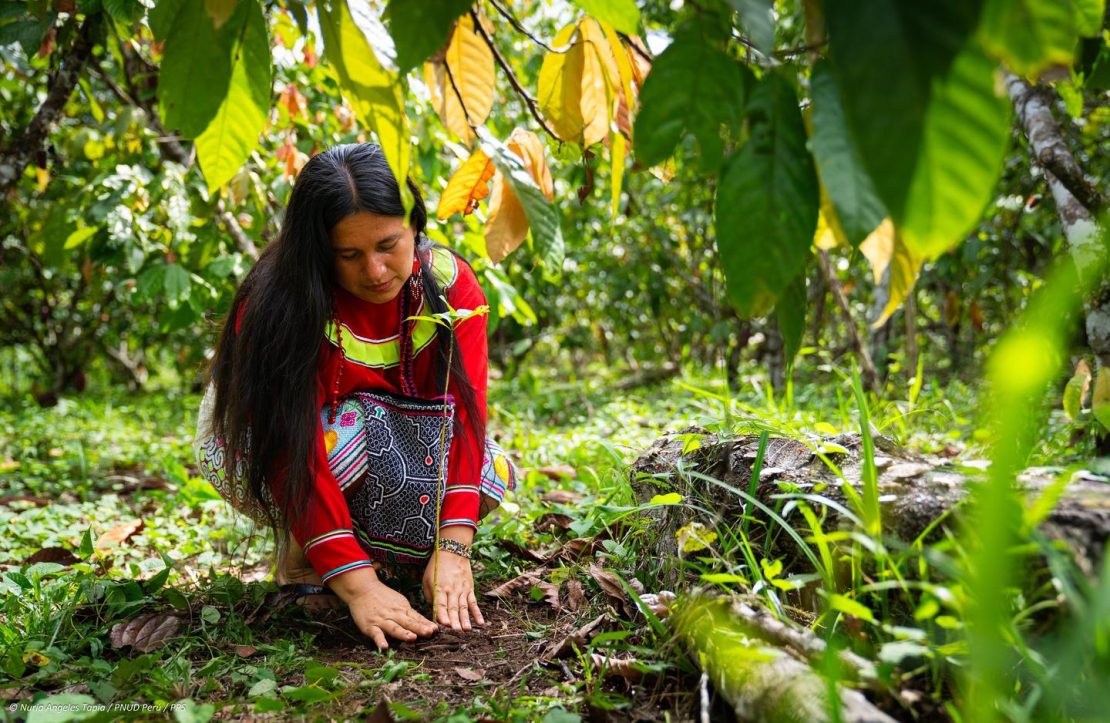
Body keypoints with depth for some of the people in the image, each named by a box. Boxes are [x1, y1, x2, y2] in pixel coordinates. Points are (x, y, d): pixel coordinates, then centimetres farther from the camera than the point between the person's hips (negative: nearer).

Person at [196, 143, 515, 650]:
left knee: (493, 475, -20)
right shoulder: (276, 304, -32)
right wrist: (357, 585, -43)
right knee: (346, 432, -38)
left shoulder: (450, 284, -21)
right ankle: (300, 553, -9)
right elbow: (296, 451, -37)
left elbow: (462, 413, -27)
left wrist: (452, 549, -37)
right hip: (258, 441, -4)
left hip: (401, 435, 4)